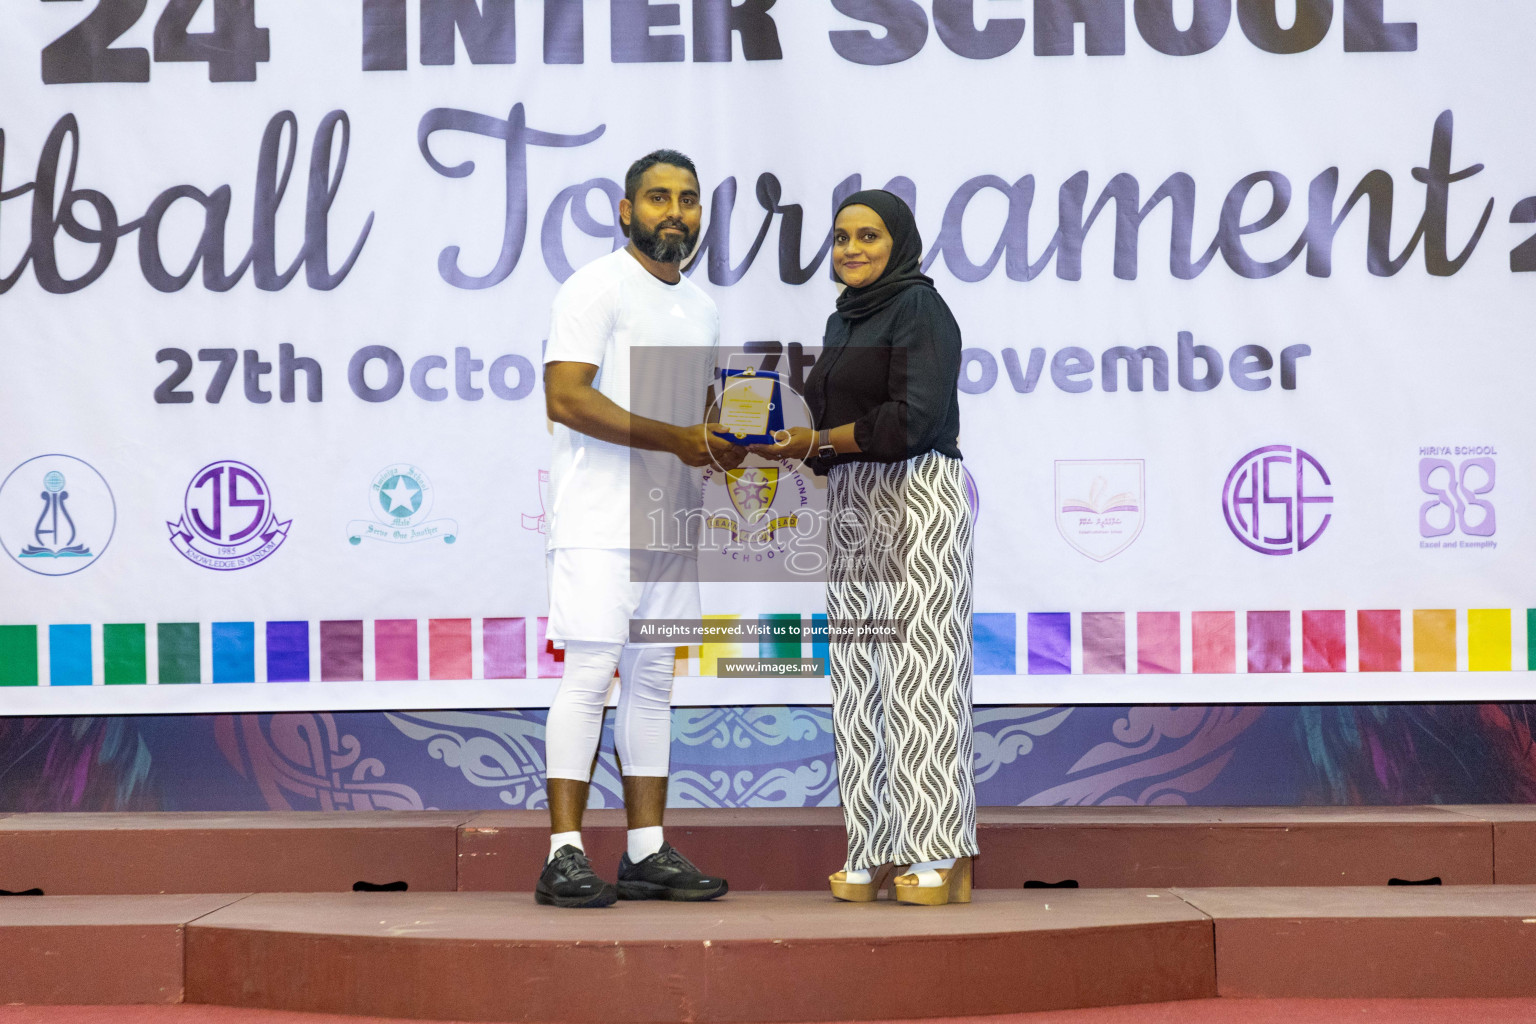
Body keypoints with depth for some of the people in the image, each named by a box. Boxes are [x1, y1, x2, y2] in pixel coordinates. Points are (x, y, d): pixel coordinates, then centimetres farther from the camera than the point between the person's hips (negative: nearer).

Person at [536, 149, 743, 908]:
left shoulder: (701, 307, 19)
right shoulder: (597, 288, -6)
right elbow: (565, 396, -16)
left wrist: (724, 442, 3)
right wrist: (675, 438, -20)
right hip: (600, 519, -8)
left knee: (654, 681, 8)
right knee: (590, 675, -11)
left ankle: (647, 853, 12)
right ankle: (564, 856, -9)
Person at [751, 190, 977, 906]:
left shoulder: (920, 309, -6)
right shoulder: (844, 319, 19)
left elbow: (914, 416, -17)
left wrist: (815, 440, -10)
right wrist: (789, 445, 3)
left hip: (918, 495, -8)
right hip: (851, 505, 8)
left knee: (921, 667, -9)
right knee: (859, 675, 4)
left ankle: (943, 858, -8)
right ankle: (877, 852, 7)